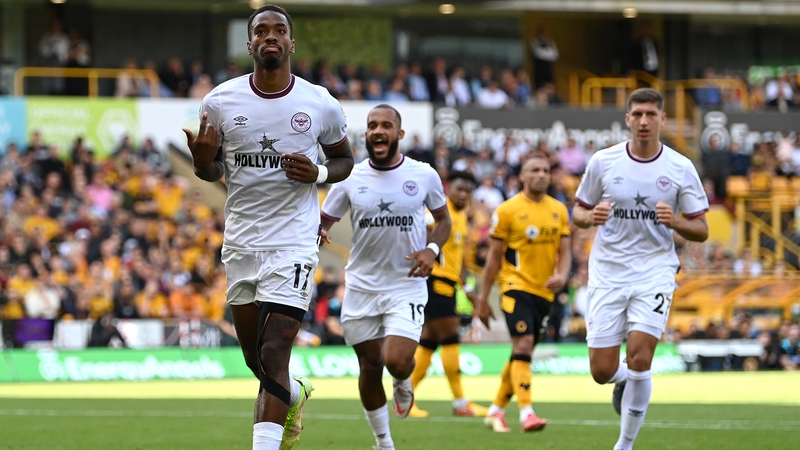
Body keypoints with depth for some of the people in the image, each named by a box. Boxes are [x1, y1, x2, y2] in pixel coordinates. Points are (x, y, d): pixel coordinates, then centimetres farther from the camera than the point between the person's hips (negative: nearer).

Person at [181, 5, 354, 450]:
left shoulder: (321, 105, -4)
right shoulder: (220, 102, -1)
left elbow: (345, 159, 12)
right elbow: (212, 171, 11)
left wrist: (319, 173, -10)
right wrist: (203, 161, -14)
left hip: (294, 242, -3)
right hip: (240, 242, 3)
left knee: (273, 354, -14)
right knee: (256, 358, 15)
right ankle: (296, 395, 47)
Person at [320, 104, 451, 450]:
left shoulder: (424, 176, -2)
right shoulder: (350, 178, -1)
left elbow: (443, 219, 12)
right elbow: (324, 220, 6)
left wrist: (432, 249, -8)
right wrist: (318, 233, -19)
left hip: (407, 286, -2)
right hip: (361, 287, 2)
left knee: (396, 361, -19)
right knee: (370, 367, 7)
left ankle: (404, 381, 19)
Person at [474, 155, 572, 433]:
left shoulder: (559, 210, 10)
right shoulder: (507, 210, -4)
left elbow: (565, 251, 9)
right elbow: (494, 256, 0)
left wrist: (562, 275, -14)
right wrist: (483, 299, 0)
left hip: (545, 292, 5)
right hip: (517, 287, -5)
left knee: (522, 355, 11)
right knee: (523, 345, -19)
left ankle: (496, 410, 25)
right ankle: (526, 413, -26)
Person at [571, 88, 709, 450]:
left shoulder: (681, 168, -2)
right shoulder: (603, 161, 0)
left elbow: (701, 230, 2)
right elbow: (578, 212, 10)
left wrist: (675, 222, -20)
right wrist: (591, 217, -14)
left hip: (655, 271, -1)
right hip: (608, 272, 1)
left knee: (639, 358, -17)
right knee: (602, 371, -3)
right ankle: (625, 380, 36)